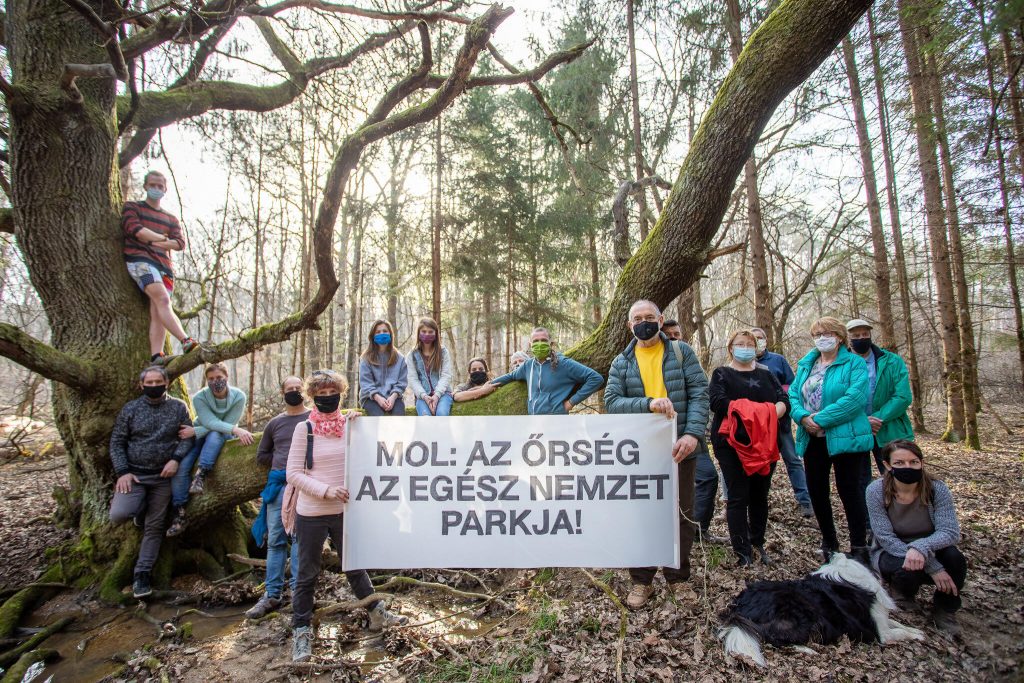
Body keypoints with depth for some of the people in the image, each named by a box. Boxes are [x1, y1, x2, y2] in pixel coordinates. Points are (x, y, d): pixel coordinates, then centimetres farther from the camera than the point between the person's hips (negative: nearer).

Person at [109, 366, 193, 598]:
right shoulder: (130, 409, 0)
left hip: (163, 476, 0)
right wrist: (122, 472, -9)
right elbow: (117, 442, 2)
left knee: (155, 526, 5)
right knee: (118, 515, -21)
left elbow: (187, 437, 0)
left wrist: (175, 459, -16)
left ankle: (142, 573, 19)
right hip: (134, 474, 0)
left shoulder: (178, 407, 1)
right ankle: (140, 510, 15)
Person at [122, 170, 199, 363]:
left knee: (157, 312, -11)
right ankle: (185, 341, -42)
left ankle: (156, 357, -22)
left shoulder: (171, 219, 28)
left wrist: (157, 243, -5)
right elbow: (134, 228, -3)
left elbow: (180, 243, 10)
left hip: (164, 265, 4)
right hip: (139, 259, -4)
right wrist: (161, 238, 5)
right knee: (162, 299, -27)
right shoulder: (132, 207, 19)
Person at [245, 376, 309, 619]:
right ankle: (271, 594, 13)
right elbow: (261, 456, 19)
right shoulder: (275, 423, 15)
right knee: (274, 540, 6)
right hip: (277, 485, 4)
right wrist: (282, 461, 6)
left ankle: (298, 591, 7)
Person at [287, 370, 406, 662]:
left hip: (344, 510, 3)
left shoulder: (350, 424, 0)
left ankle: (377, 614, 35)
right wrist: (326, 490, -21)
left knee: (355, 566, 19)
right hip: (311, 514, -3)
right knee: (308, 574, 11)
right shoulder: (304, 429, -9)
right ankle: (301, 632, 27)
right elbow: (293, 473, -10)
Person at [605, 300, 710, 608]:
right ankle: (641, 580, 25)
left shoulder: (682, 352, 2)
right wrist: (648, 403, -25)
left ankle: (678, 578, 30)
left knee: (681, 514, 12)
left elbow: (699, 393, -6)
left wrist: (693, 433, -21)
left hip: (679, 448, 0)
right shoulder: (621, 363, 3)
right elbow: (611, 401, -9)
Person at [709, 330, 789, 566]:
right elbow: (717, 401, -13)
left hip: (764, 443, 4)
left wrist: (770, 414, -18)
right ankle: (743, 553, 3)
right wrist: (754, 412, -19)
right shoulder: (721, 374, 4)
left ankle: (757, 544, 26)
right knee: (738, 497, -3)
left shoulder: (766, 374, 16)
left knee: (760, 495, 11)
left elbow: (784, 400, 3)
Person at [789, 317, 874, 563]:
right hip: (812, 439, 6)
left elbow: (855, 398, -19)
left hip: (845, 438, -5)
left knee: (849, 490, 2)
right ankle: (829, 543, 29)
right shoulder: (805, 365, 13)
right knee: (816, 490, 11)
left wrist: (821, 419, -22)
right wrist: (803, 417, -13)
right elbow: (793, 395, 6)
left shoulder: (854, 363, -5)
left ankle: (859, 548, 17)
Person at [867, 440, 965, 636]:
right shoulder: (876, 491, -22)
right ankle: (903, 590, 6)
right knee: (907, 570, -34)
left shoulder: (937, 489, -16)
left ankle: (944, 610, -1)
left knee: (954, 557, -29)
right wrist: (933, 568, -31)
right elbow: (886, 538, -23)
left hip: (929, 552, 2)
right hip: (890, 554, -2)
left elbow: (950, 532, -24)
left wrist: (921, 547, -45)